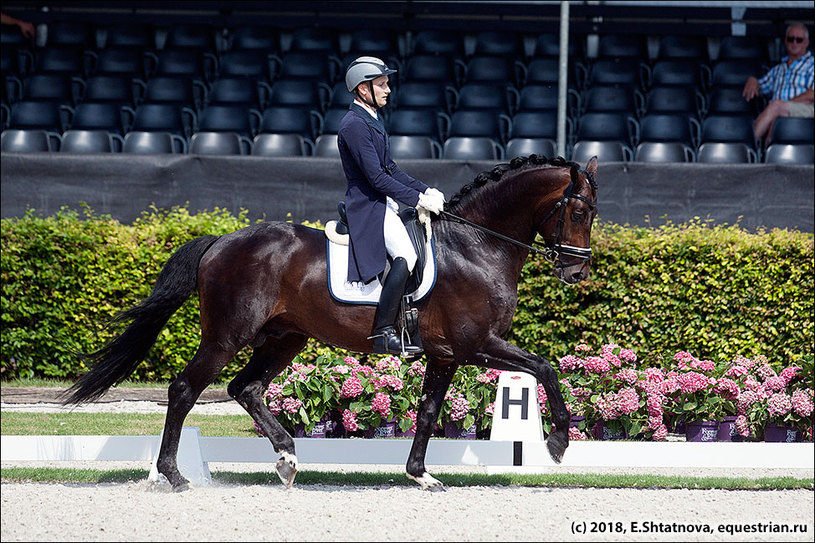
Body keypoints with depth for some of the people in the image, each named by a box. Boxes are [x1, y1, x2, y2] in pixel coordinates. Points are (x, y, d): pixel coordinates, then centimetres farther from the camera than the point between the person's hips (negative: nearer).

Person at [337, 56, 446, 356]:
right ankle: (384, 333, -30)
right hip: (368, 206, -11)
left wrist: (425, 190, 10)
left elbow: (391, 169, 23)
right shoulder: (354, 125, -15)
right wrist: (418, 199, -19)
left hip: (384, 204, 11)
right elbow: (376, 177, -20)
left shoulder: (373, 120, 18)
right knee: (406, 256, -29)